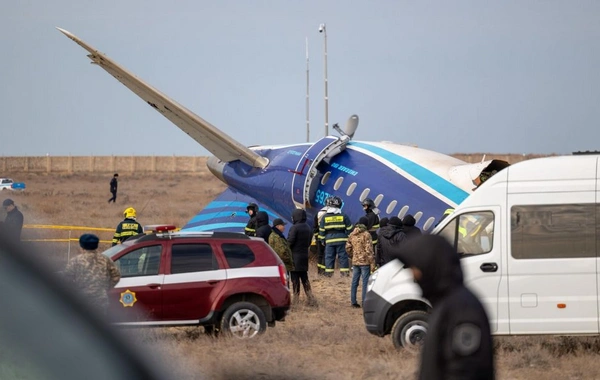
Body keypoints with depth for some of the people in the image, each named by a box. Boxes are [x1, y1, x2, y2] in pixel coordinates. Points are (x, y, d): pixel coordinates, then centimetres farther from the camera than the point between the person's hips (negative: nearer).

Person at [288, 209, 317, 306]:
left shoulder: (294, 228, -16)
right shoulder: (308, 228, 9)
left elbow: (289, 242, -18)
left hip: (295, 256, -7)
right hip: (304, 256, 7)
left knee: (295, 279, -1)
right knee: (305, 279, 13)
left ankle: (295, 300, 0)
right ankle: (311, 299, 7)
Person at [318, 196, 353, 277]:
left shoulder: (325, 217, 1)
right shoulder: (343, 216, -1)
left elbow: (322, 230, 4)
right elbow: (349, 229, 1)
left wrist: (322, 240, 14)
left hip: (329, 240, 0)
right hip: (341, 240, 0)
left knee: (329, 256, 6)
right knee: (343, 256, 3)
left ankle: (328, 272, 4)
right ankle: (345, 271, 1)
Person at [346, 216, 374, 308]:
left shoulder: (352, 234, 8)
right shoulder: (366, 234, -12)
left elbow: (348, 247, 12)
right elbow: (368, 249, -15)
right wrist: (372, 262, -12)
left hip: (355, 262, 6)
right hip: (365, 262, -6)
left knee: (354, 282, 11)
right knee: (365, 282, -2)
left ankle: (353, 301, 14)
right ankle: (364, 302, -3)